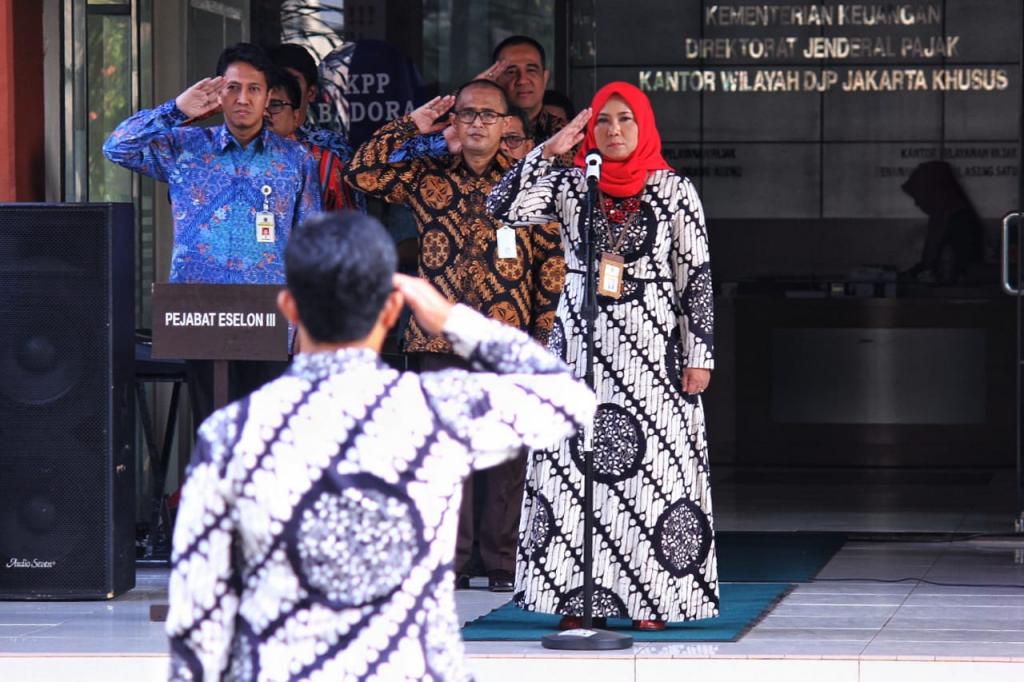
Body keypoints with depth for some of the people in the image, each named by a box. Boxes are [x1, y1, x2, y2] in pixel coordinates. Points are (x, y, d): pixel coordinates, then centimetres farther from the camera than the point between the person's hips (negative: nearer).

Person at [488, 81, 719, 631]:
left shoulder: (674, 190, 2)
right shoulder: (570, 185, 6)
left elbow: (698, 275, 1)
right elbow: (503, 209, -6)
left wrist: (700, 354, -3)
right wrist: (549, 150, -10)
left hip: (652, 345, -2)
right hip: (580, 345, 2)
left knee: (654, 466, -4)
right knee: (575, 467, -1)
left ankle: (650, 598, 1)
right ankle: (576, 599, 2)